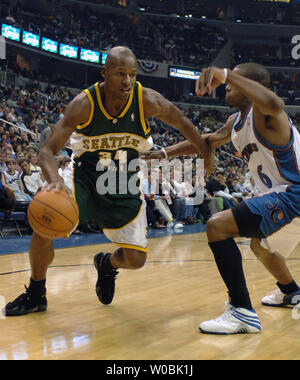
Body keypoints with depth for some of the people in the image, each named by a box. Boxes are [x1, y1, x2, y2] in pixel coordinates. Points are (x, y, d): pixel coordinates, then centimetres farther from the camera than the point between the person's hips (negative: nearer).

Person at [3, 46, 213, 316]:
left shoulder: (147, 100, -19)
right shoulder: (84, 103, -22)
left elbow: (181, 122, 0)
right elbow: (48, 150, -25)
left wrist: (207, 154, 7)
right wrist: (55, 180, -46)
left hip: (125, 183, 2)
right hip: (86, 175, -1)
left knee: (136, 260, -2)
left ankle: (107, 264, 37)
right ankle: (36, 294, 4)